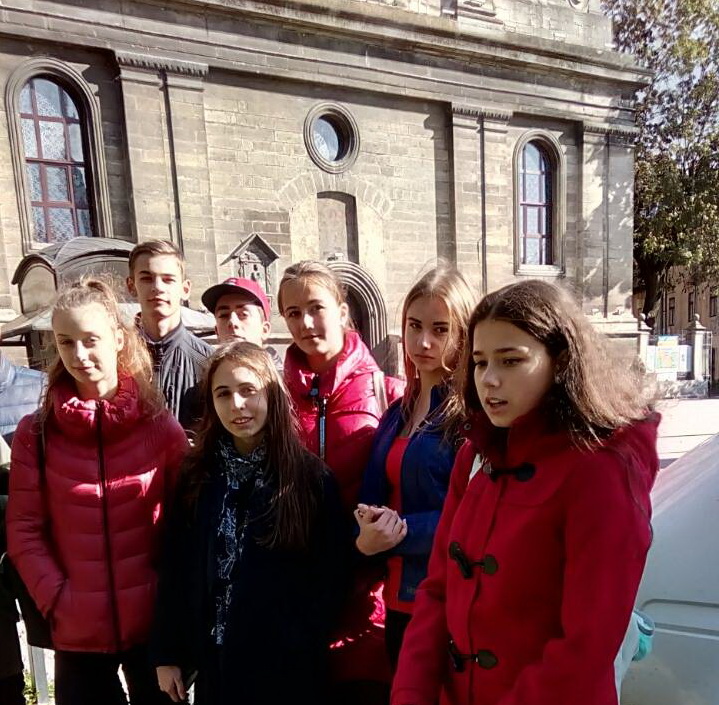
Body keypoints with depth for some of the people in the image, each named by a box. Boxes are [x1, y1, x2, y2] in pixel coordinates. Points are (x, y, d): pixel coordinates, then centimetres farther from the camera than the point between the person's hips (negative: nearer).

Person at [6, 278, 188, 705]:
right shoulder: (35, 433, -3)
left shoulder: (162, 426, -7)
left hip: (155, 622, 0)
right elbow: (23, 529, -1)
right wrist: (55, 597, -10)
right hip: (77, 629, 1)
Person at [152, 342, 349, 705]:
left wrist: (306, 644, -8)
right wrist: (167, 653, 3)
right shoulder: (198, 476, -3)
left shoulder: (310, 476, -12)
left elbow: (331, 575, -8)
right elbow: (174, 568, 1)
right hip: (215, 658, 3)